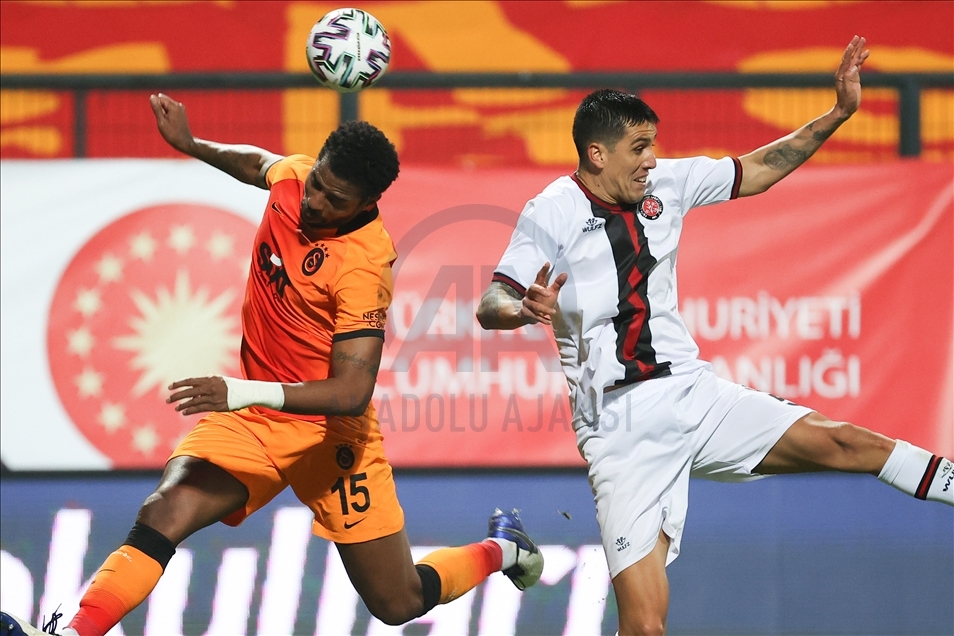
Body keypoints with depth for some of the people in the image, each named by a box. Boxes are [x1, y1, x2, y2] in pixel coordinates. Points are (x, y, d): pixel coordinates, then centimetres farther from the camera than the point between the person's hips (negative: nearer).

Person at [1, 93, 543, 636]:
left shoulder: (363, 265, -25)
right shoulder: (294, 176, -6)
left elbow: (352, 392, -32)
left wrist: (246, 393, -42)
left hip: (330, 429, -5)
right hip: (252, 415, 5)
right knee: (167, 511, -24)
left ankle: (500, 550, 35)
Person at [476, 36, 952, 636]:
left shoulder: (668, 183, 7)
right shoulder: (552, 213, -8)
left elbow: (760, 170, 18)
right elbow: (491, 306, -14)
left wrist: (840, 111, 13)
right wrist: (524, 310, -37)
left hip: (695, 396, 5)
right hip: (621, 431, -5)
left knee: (845, 443, -10)